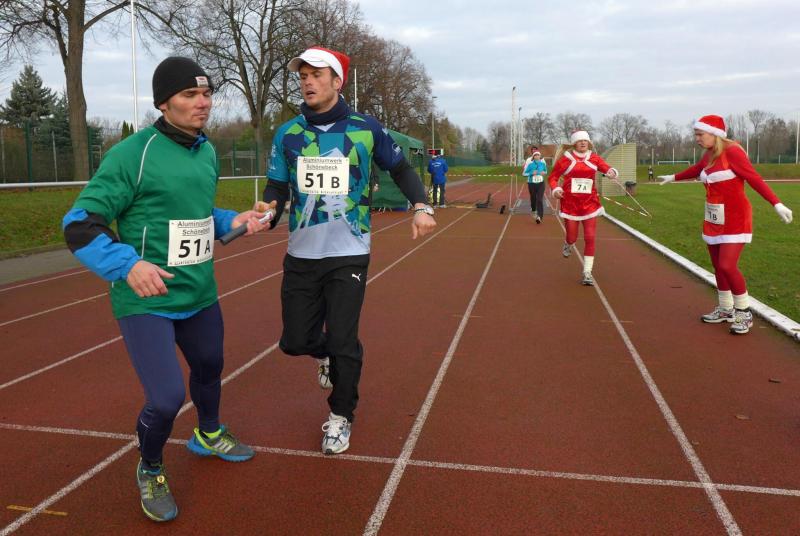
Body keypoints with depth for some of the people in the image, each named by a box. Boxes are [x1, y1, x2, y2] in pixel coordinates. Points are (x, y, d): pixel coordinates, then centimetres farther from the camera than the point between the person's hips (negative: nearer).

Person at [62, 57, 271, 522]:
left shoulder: (208, 152, 5)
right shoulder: (133, 154, -17)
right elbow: (80, 225, -16)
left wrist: (233, 221, 2)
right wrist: (129, 264, -31)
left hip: (200, 294, 7)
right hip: (147, 301, -7)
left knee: (210, 365, 24)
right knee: (167, 398, -13)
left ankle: (209, 435, 55)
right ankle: (151, 471, 21)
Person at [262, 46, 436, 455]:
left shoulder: (366, 128, -3)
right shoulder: (288, 134, 2)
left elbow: (400, 169, 9)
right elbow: (276, 189, 4)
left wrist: (421, 206, -7)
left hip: (349, 256, -2)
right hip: (301, 256, 3)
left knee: (343, 343, -1)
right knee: (295, 341, 7)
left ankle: (340, 417, 23)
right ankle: (327, 354, 44)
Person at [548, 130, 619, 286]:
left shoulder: (594, 158, 3)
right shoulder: (565, 159, -2)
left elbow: (607, 168, -8)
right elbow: (553, 177, 3)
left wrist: (612, 172, -32)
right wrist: (555, 189, -16)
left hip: (589, 203, 1)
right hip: (570, 203, -1)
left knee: (590, 238, -5)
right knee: (572, 237, 5)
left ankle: (587, 273, 3)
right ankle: (568, 245, 46)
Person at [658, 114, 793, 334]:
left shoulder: (732, 151, -17)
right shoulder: (709, 155, 6)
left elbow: (754, 178, -25)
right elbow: (695, 170, 28)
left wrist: (776, 204, -35)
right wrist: (673, 178, 44)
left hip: (735, 219, -8)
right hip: (714, 219, 8)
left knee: (727, 266, -13)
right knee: (718, 266, 12)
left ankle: (744, 313, 3)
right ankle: (725, 310, 25)